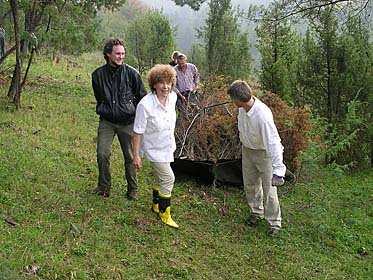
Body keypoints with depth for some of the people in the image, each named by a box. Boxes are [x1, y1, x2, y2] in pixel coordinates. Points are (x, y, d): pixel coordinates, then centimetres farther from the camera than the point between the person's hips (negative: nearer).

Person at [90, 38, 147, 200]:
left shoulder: (131, 73, -6)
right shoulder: (98, 74, -1)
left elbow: (142, 97, 4)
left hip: (127, 121, -1)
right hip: (107, 121, 2)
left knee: (130, 157, 5)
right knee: (102, 154, -5)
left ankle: (132, 190, 20)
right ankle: (104, 187, 14)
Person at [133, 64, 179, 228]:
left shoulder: (173, 97, -11)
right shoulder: (145, 105, -29)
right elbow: (137, 132, -21)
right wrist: (136, 155, -17)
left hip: (168, 147, 6)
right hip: (154, 149, -6)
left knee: (161, 178, 21)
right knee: (168, 178, -8)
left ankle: (156, 206, 44)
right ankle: (164, 213, 12)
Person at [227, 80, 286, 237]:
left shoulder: (263, 115, -37)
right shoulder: (242, 109, -15)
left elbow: (273, 141, -40)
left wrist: (278, 170, -44)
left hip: (264, 153, -7)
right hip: (247, 150, 7)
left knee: (269, 190, 1)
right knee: (250, 185, 20)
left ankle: (274, 223, 19)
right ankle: (256, 212, 43)